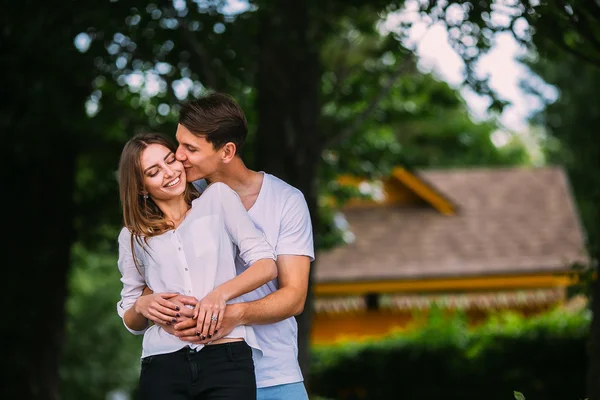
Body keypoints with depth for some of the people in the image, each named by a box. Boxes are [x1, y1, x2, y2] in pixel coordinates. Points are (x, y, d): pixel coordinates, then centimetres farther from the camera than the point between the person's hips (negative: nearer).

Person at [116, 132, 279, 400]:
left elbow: (267, 265, 2)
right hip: (163, 367, 2)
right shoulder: (133, 237, 15)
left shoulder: (218, 197, 10)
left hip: (227, 360, -2)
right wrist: (142, 306, -3)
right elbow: (131, 321, 20)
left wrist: (220, 293, -15)